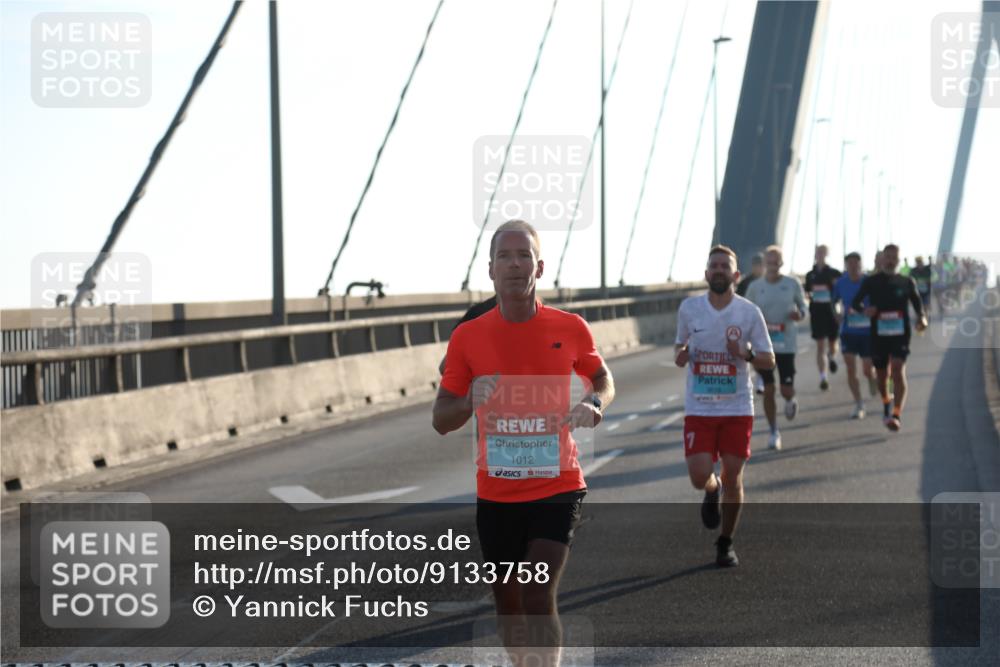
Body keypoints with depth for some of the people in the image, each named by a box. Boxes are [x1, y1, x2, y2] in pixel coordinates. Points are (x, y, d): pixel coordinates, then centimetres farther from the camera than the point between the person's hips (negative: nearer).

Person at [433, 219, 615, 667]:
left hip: (557, 489, -2)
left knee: (537, 597, -17)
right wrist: (470, 401, -20)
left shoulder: (570, 329, -2)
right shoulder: (468, 337, -2)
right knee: (508, 605, 12)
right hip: (495, 495, 2)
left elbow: (603, 380, 17)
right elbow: (441, 420, 2)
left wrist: (594, 404, -6)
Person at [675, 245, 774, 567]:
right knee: (700, 477, -11)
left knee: (733, 477, 2)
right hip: (699, 408, 0)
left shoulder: (749, 312, -3)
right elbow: (680, 345, 15)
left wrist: (745, 354, -20)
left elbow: (769, 360, 1)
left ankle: (726, 543, 21)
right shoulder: (689, 308, 1)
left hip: (737, 409, 0)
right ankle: (712, 490, 28)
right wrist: (679, 355, -9)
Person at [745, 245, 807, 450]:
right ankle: (774, 432, 13)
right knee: (768, 390, 0)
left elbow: (803, 306, 9)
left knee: (786, 389, -3)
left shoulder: (792, 284, -1)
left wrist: (799, 314, -14)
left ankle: (791, 400, 36)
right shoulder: (755, 287, 1)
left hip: (786, 343, -1)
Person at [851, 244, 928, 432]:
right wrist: (864, 309, -20)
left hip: (900, 333, -2)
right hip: (878, 334, 2)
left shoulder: (906, 282, 3)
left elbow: (917, 303, 10)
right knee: (882, 374, 14)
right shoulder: (871, 282, 2)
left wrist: (922, 318, -12)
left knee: (898, 370, -20)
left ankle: (897, 415, -27)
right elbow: (855, 302, 3)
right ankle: (886, 405, 44)